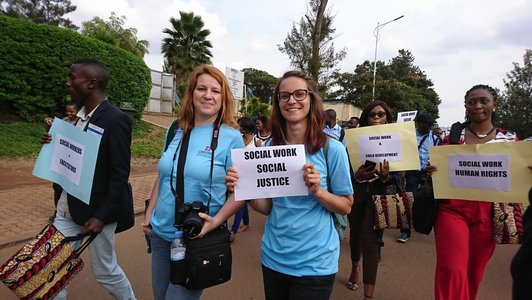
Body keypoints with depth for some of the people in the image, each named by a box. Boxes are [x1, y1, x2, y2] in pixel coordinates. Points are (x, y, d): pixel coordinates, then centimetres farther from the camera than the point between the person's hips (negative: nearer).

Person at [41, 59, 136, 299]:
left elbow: (119, 175, -21)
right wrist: (55, 143, -3)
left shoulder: (115, 120, -19)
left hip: (96, 211, -7)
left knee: (104, 271, 10)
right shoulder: (80, 115, 7)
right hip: (67, 209, 8)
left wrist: (101, 217, -21)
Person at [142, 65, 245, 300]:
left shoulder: (231, 137, -12)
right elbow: (164, 178, 13)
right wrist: (149, 215, 9)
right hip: (161, 234, 6)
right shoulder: (177, 132, 3)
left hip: (198, 239, -5)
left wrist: (216, 221, -22)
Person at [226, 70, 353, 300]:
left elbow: (346, 206, -5)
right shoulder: (269, 148, -2)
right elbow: (266, 207, 3)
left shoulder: (332, 148, -12)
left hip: (315, 262, -3)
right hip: (273, 257, 4)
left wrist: (318, 192, -23)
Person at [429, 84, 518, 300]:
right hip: (453, 210, -2)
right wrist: (431, 172, -17)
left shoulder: (509, 139, 4)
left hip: (487, 214, 2)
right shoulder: (451, 137, -1)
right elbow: (439, 172, 5)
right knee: (452, 270, -10)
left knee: (475, 271, 16)